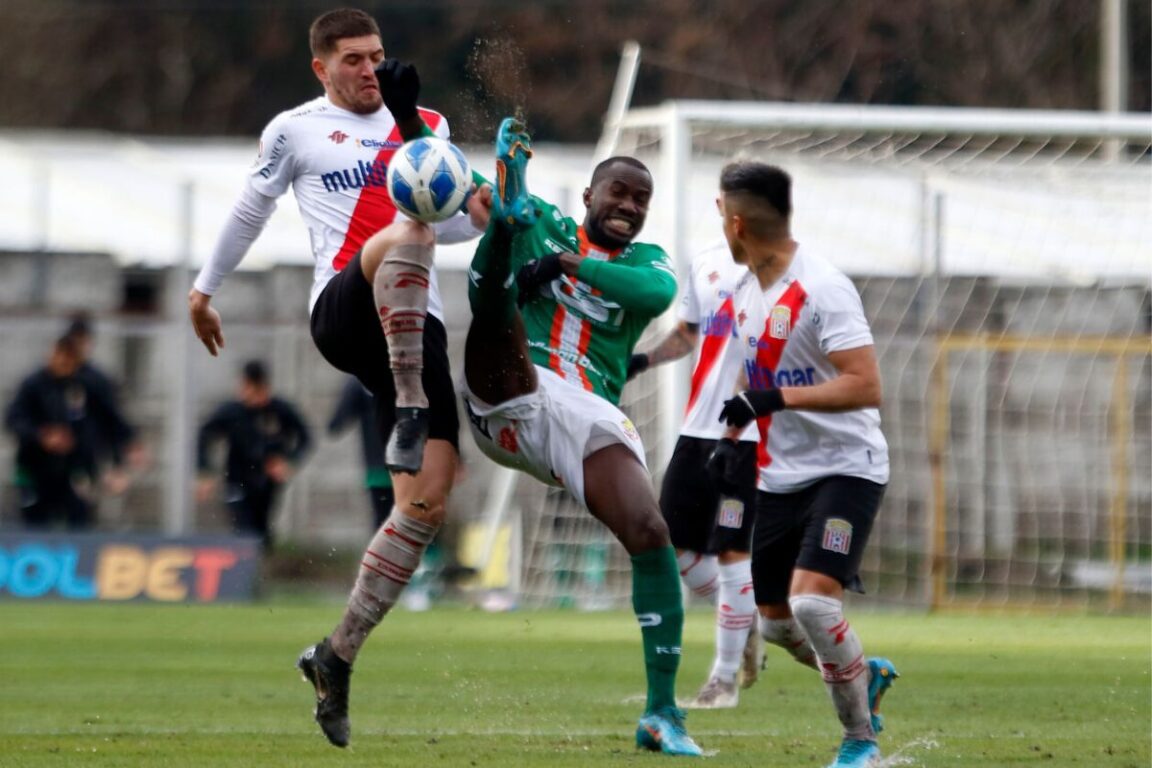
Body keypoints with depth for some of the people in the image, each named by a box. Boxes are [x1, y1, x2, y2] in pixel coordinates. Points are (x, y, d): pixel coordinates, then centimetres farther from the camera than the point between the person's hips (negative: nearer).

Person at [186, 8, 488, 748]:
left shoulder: (426, 127, 22)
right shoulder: (295, 131, 12)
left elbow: (449, 219, 27)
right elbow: (251, 211, 23)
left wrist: (478, 214, 4)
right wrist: (205, 290, 29)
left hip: (415, 325, 5)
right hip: (342, 312, -5)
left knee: (428, 503, -8)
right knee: (409, 231, -39)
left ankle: (337, 657, 2)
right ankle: (408, 412, -49)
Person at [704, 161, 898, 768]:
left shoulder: (822, 290, -20)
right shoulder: (744, 290, 7)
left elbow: (866, 386, -27)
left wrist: (775, 399, -32)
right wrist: (730, 438, 14)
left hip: (844, 469, -9)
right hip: (779, 478, 9)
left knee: (811, 602, -23)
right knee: (776, 622, 10)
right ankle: (865, 674, 37)